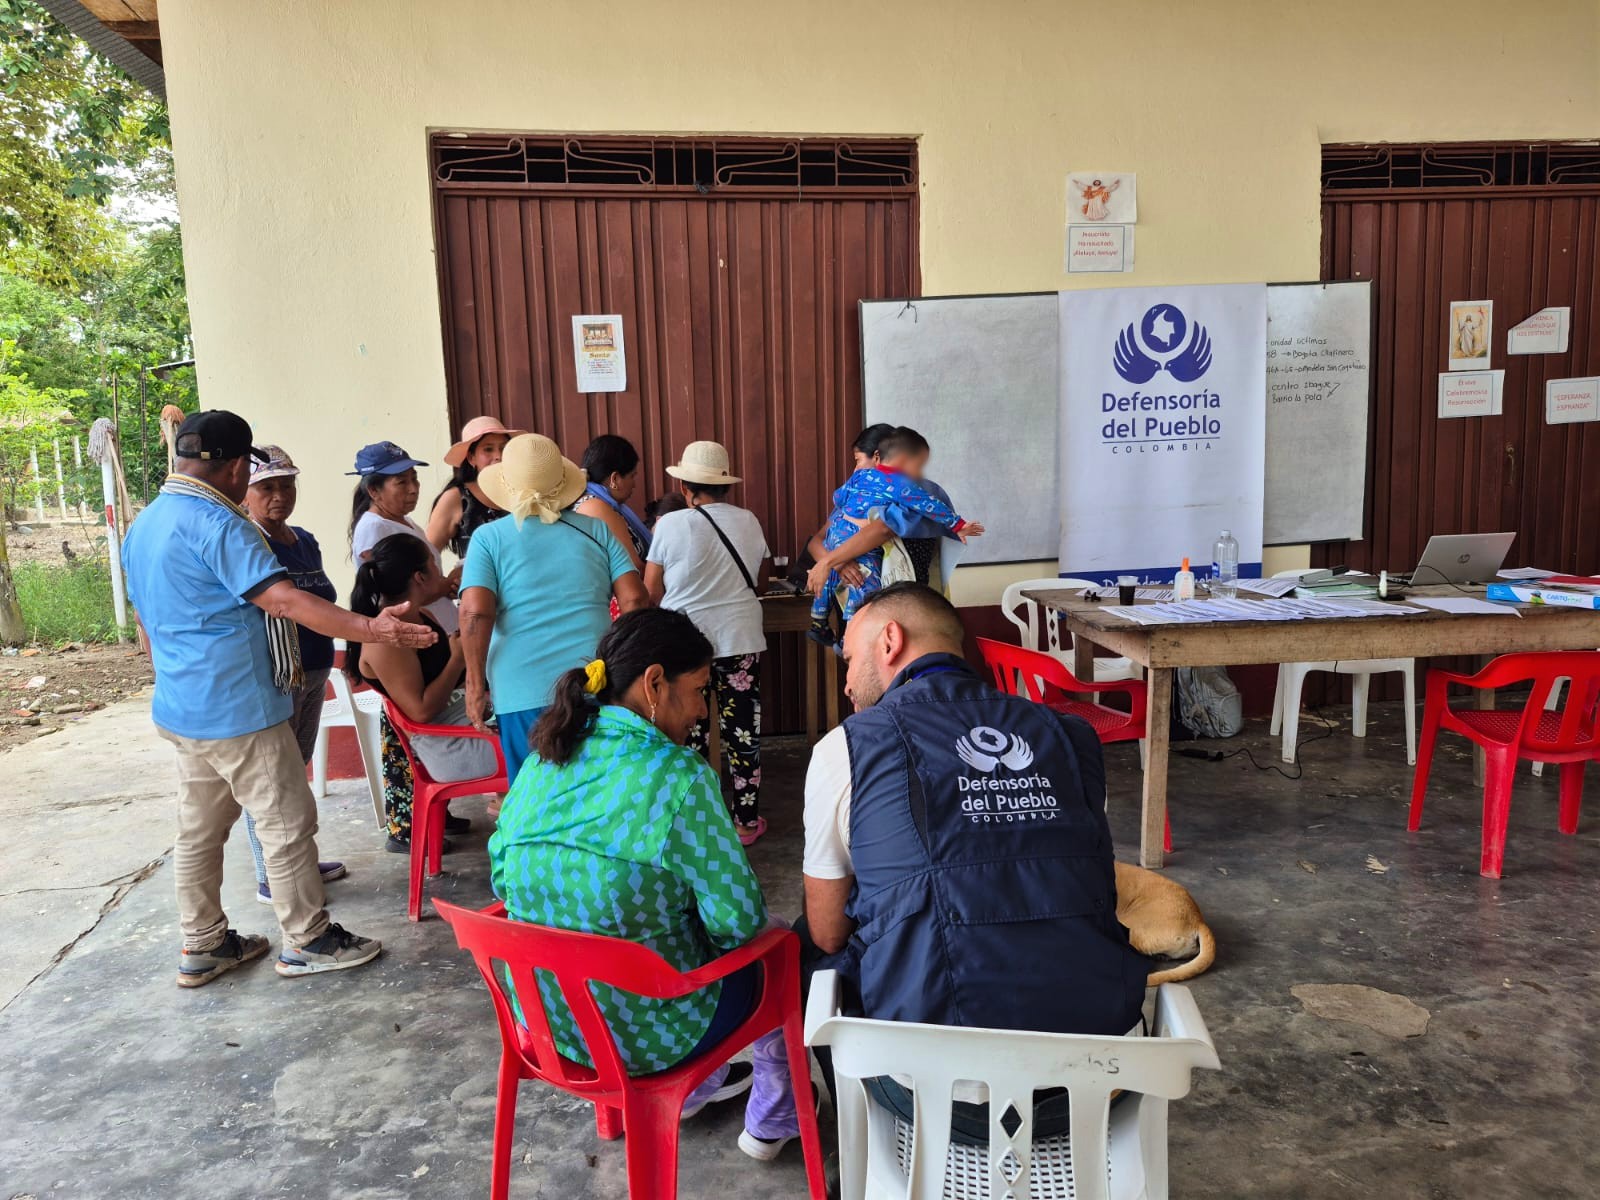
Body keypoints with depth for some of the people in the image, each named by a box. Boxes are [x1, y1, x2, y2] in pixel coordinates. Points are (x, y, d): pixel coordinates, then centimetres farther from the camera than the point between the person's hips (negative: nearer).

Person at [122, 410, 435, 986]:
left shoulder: (142, 526, 12)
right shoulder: (216, 523, -19)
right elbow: (284, 599, -28)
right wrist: (370, 629, -34)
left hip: (180, 707, 10)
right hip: (237, 709, -10)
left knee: (198, 829, 16)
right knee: (287, 823, 2)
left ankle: (202, 946, 27)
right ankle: (308, 940, 12)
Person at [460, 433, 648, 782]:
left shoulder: (488, 538, 4)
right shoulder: (595, 530, 8)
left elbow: (475, 612, -9)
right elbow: (634, 600, 1)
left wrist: (476, 683, -2)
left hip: (524, 691, -2)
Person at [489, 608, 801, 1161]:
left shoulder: (541, 763, -6)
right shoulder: (678, 777, -25)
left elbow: (501, 875, 6)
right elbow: (739, 919, -20)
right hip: (644, 1035, -6)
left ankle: (697, 1086, 50)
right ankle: (774, 1120, 41)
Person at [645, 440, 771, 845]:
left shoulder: (671, 524, -9)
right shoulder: (749, 521, 0)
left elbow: (651, 593, -5)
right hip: (740, 640, 2)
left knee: (690, 735, 10)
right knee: (743, 731, 9)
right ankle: (746, 821, 18)